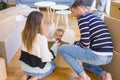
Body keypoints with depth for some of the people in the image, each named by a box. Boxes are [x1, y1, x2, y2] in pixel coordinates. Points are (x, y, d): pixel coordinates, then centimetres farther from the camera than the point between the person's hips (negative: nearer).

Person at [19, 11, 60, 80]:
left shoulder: (24, 34, -9)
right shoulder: (41, 38, -29)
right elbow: (46, 58, -19)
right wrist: (55, 46, -7)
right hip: (35, 69, -6)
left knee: (48, 63, 33)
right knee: (53, 65, 25)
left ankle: (26, 74, 14)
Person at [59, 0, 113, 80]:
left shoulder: (82, 17, -7)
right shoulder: (96, 17, 21)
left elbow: (85, 42, -14)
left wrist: (75, 44, 7)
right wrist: (76, 44, 29)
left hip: (98, 55, -10)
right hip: (108, 57, 10)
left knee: (62, 48, 0)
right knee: (85, 63, 40)